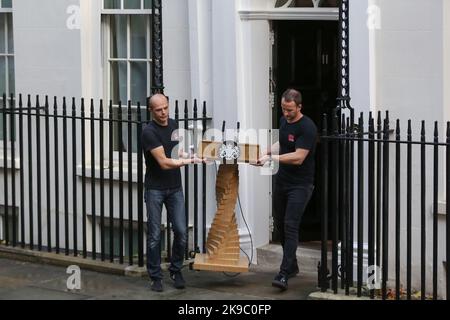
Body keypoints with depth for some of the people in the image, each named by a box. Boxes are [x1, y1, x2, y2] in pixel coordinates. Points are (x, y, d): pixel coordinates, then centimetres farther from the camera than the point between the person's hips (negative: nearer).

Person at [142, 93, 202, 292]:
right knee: (154, 234, -2)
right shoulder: (149, 132, -15)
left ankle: (176, 271, 15)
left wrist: (182, 153, 2)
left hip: (175, 188, 5)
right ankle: (155, 277, 7)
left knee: (181, 231, -1)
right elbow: (164, 162, -21)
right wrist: (188, 161, -27)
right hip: (155, 189, -5)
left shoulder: (174, 125, 6)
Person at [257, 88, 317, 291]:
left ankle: (284, 274, -16)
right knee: (279, 225, 13)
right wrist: (268, 151, 6)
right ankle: (292, 266, 28)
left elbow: (298, 158, -23)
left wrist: (272, 157, -22)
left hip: (300, 184, -8)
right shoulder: (284, 121, 8)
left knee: (290, 226, -13)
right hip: (282, 180, 8)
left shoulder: (307, 128, -18)